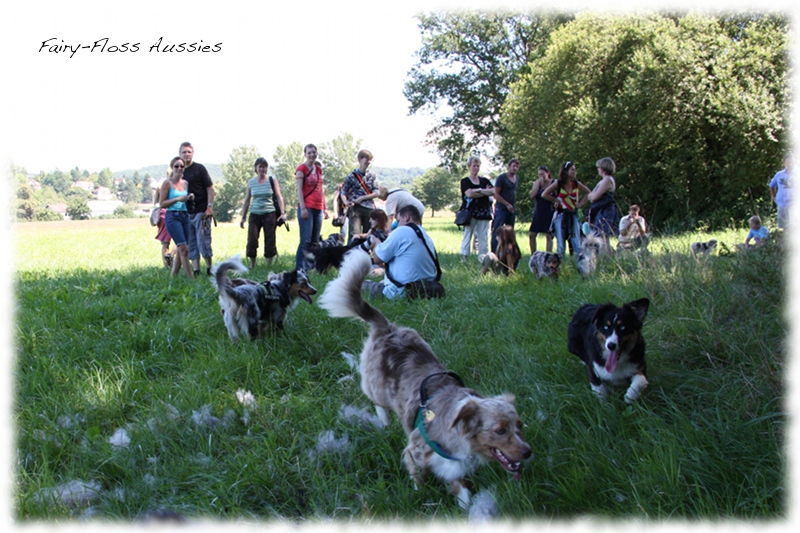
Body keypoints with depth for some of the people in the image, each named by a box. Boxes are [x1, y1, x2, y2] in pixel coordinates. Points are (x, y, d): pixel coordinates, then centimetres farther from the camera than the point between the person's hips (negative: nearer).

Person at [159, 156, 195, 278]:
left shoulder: (185, 183, 13)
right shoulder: (167, 183, -3)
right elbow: (162, 203, -7)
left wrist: (190, 198, 2)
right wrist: (177, 199, -18)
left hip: (185, 216, 6)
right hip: (172, 217, -6)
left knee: (180, 251, 7)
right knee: (184, 250, -13)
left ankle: (173, 277, 16)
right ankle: (191, 278, -12)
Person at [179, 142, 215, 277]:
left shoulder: (199, 168, -2)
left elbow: (210, 188, -4)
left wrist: (209, 207, -12)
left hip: (201, 212, -5)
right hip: (186, 213, 5)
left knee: (203, 242, -4)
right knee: (191, 244, 7)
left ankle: (209, 269, 6)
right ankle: (195, 271, 12)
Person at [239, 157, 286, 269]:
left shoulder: (272, 180, 4)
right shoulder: (251, 182, 9)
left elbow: (279, 197, 2)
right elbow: (246, 201, 13)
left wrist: (282, 213, -9)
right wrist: (243, 217, 10)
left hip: (269, 214, -1)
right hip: (255, 214, 2)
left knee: (270, 241, -2)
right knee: (252, 240, -7)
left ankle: (269, 265, 6)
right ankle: (252, 265, 6)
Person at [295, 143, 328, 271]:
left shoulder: (318, 169, 17)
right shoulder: (301, 168, -2)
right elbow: (299, 189, -8)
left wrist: (325, 208, 19)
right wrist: (303, 208, -16)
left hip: (318, 209, 7)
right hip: (307, 208, -7)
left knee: (315, 240, 7)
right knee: (306, 240, -11)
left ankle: (311, 266, 12)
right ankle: (301, 268, -9)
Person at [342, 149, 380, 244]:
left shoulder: (372, 176, 10)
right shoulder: (352, 176, 2)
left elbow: (376, 193, 5)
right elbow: (343, 192, 3)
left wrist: (362, 198, -8)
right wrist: (346, 202, -18)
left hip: (369, 209, 3)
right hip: (355, 208, -3)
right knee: (354, 234, -17)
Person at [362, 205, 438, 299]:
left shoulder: (402, 231, -11)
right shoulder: (426, 236, 14)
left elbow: (377, 259, -6)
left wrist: (376, 243, 14)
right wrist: (384, 266, 28)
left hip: (401, 293, -9)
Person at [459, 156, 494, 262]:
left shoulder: (485, 181, 15)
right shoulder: (465, 181, 4)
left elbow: (493, 191, -1)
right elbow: (469, 193, -14)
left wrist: (479, 190, -12)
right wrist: (485, 192, -6)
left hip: (483, 213, 3)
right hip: (470, 213, -3)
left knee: (483, 237, 1)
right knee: (467, 235, -2)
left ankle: (483, 258, 4)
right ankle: (464, 257, -1)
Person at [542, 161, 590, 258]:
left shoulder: (576, 184, 4)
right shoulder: (558, 183, -4)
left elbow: (589, 193, 16)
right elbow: (544, 195, -6)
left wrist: (580, 203, 6)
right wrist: (557, 200, -4)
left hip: (573, 215, 3)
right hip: (561, 215, -3)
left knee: (576, 242, -3)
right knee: (560, 243, -3)